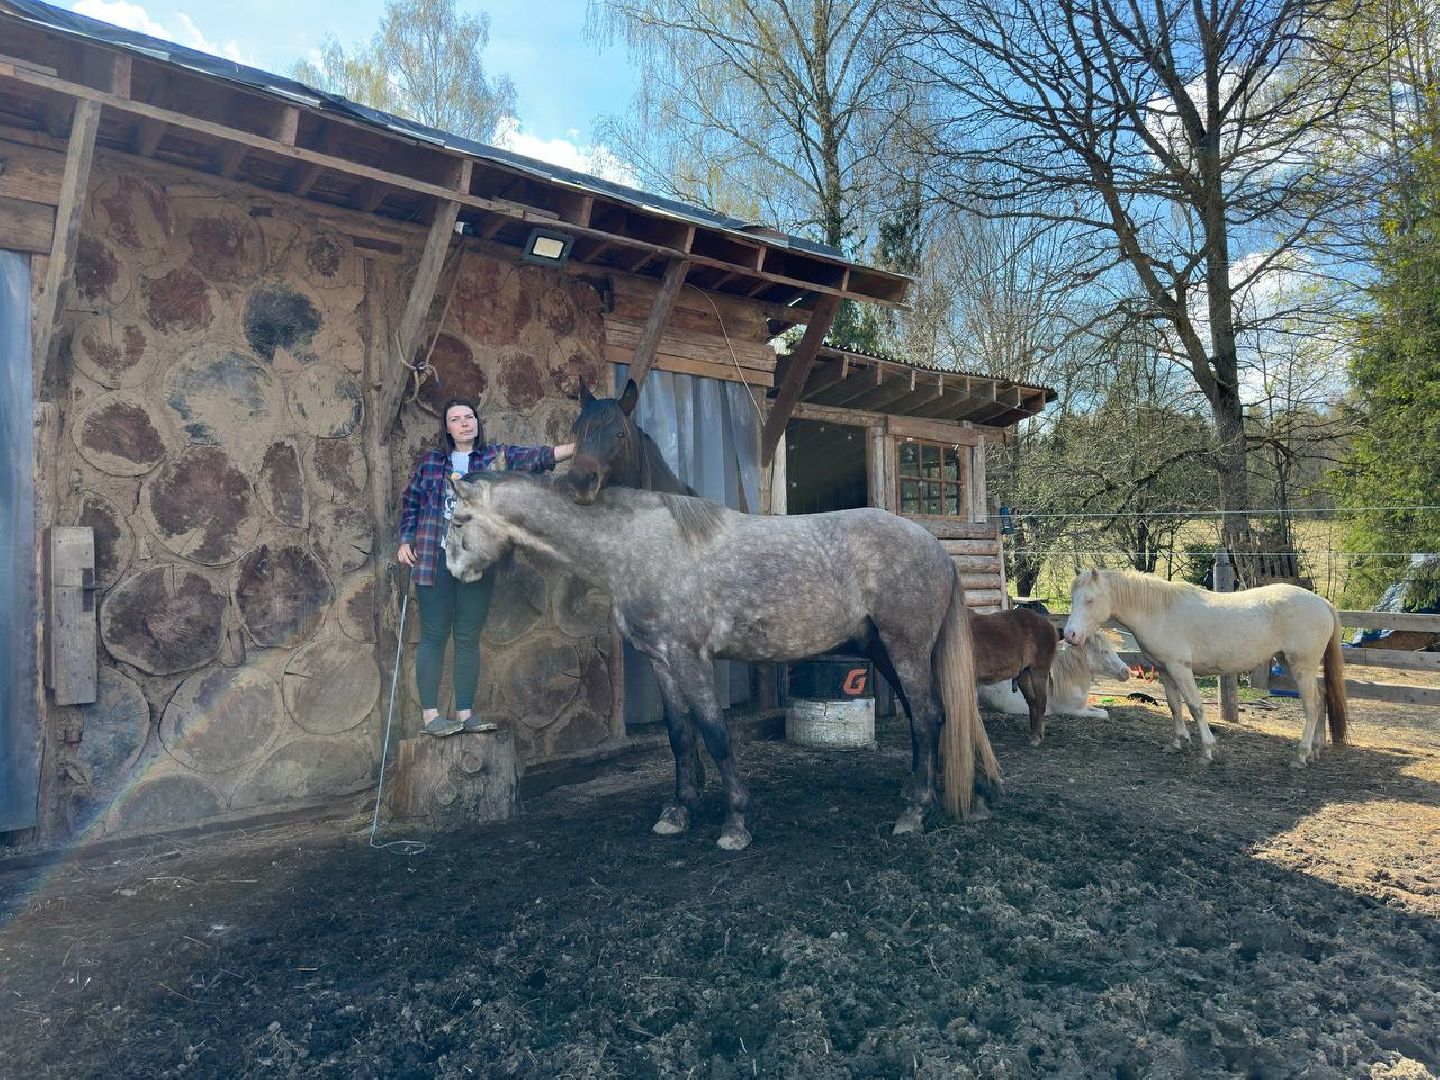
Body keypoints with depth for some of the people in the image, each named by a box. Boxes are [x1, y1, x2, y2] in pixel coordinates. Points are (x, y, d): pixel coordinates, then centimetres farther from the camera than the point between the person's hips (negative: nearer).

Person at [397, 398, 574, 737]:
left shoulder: (497, 455, 7)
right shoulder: (430, 461, 8)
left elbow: (535, 457, -6)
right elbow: (410, 502, 15)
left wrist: (577, 447, -19)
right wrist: (405, 541, 6)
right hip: (435, 559, -1)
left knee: (468, 638, 6)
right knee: (434, 635, 1)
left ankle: (465, 713, 14)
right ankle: (429, 714, 7)